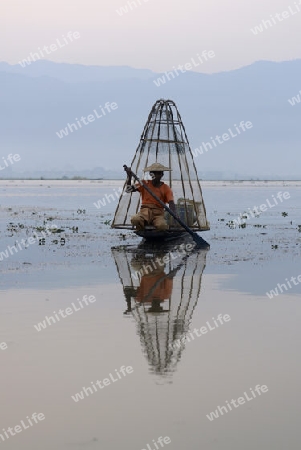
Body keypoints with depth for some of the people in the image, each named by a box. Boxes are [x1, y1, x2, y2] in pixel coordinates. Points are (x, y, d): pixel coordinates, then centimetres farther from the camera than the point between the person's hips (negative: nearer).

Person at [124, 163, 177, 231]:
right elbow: (129, 189, 4)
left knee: (162, 226, -37)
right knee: (135, 220, -35)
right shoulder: (145, 184, 11)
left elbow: (171, 203, -10)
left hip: (158, 214, -1)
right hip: (145, 212, 1)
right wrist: (129, 176, -11)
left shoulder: (166, 188, 5)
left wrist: (174, 214, -31)